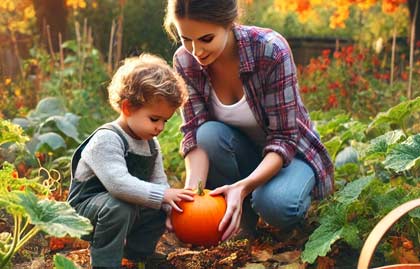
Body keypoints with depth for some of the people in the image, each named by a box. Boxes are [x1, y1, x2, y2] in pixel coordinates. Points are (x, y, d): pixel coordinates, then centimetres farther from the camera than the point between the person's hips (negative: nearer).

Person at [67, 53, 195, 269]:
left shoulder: (151, 144, 2)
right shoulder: (107, 139, -26)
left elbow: (158, 182, 3)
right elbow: (118, 183, -38)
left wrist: (170, 207, -18)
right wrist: (163, 195, -37)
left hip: (128, 207, 8)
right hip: (85, 206, -8)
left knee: (160, 211, -2)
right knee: (118, 206, -35)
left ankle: (134, 251, 18)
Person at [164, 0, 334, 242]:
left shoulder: (271, 50, -28)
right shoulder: (185, 61, -16)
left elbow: (284, 139, -26)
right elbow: (194, 133, -18)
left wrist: (242, 187, -41)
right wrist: (192, 189, -37)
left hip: (291, 152, -3)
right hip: (245, 154, 4)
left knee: (275, 203, -35)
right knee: (210, 134, -30)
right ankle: (247, 231, -9)